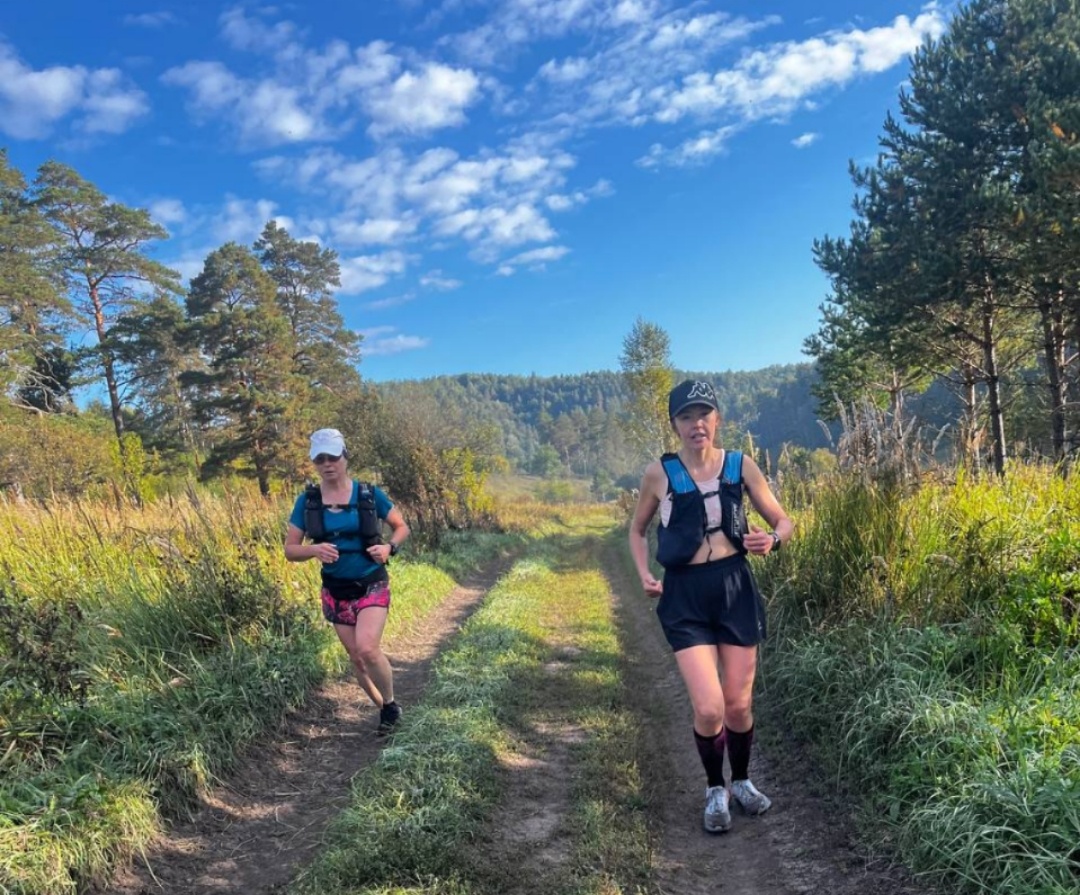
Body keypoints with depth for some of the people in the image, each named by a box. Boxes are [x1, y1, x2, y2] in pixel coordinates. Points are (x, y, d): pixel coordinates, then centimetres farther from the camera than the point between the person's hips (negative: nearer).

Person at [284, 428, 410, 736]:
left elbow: (402, 527, 3)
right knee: (357, 658, 10)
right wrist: (314, 549, -22)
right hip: (335, 592, 3)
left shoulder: (369, 494, -9)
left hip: (371, 586, -3)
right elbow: (290, 550, -1)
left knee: (367, 649, -22)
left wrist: (389, 547, -18)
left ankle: (391, 704, 5)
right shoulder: (307, 502, -4)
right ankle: (385, 710, 32)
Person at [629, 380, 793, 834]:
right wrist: (645, 576, -2)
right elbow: (637, 529, 11)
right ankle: (715, 790, 21)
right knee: (709, 708, -9)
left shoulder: (741, 466, -1)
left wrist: (772, 539, -13)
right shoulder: (659, 473, -5)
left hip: (736, 589, 2)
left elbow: (784, 521, 9)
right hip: (685, 597, -2)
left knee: (738, 706, 9)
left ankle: (741, 781, 39)